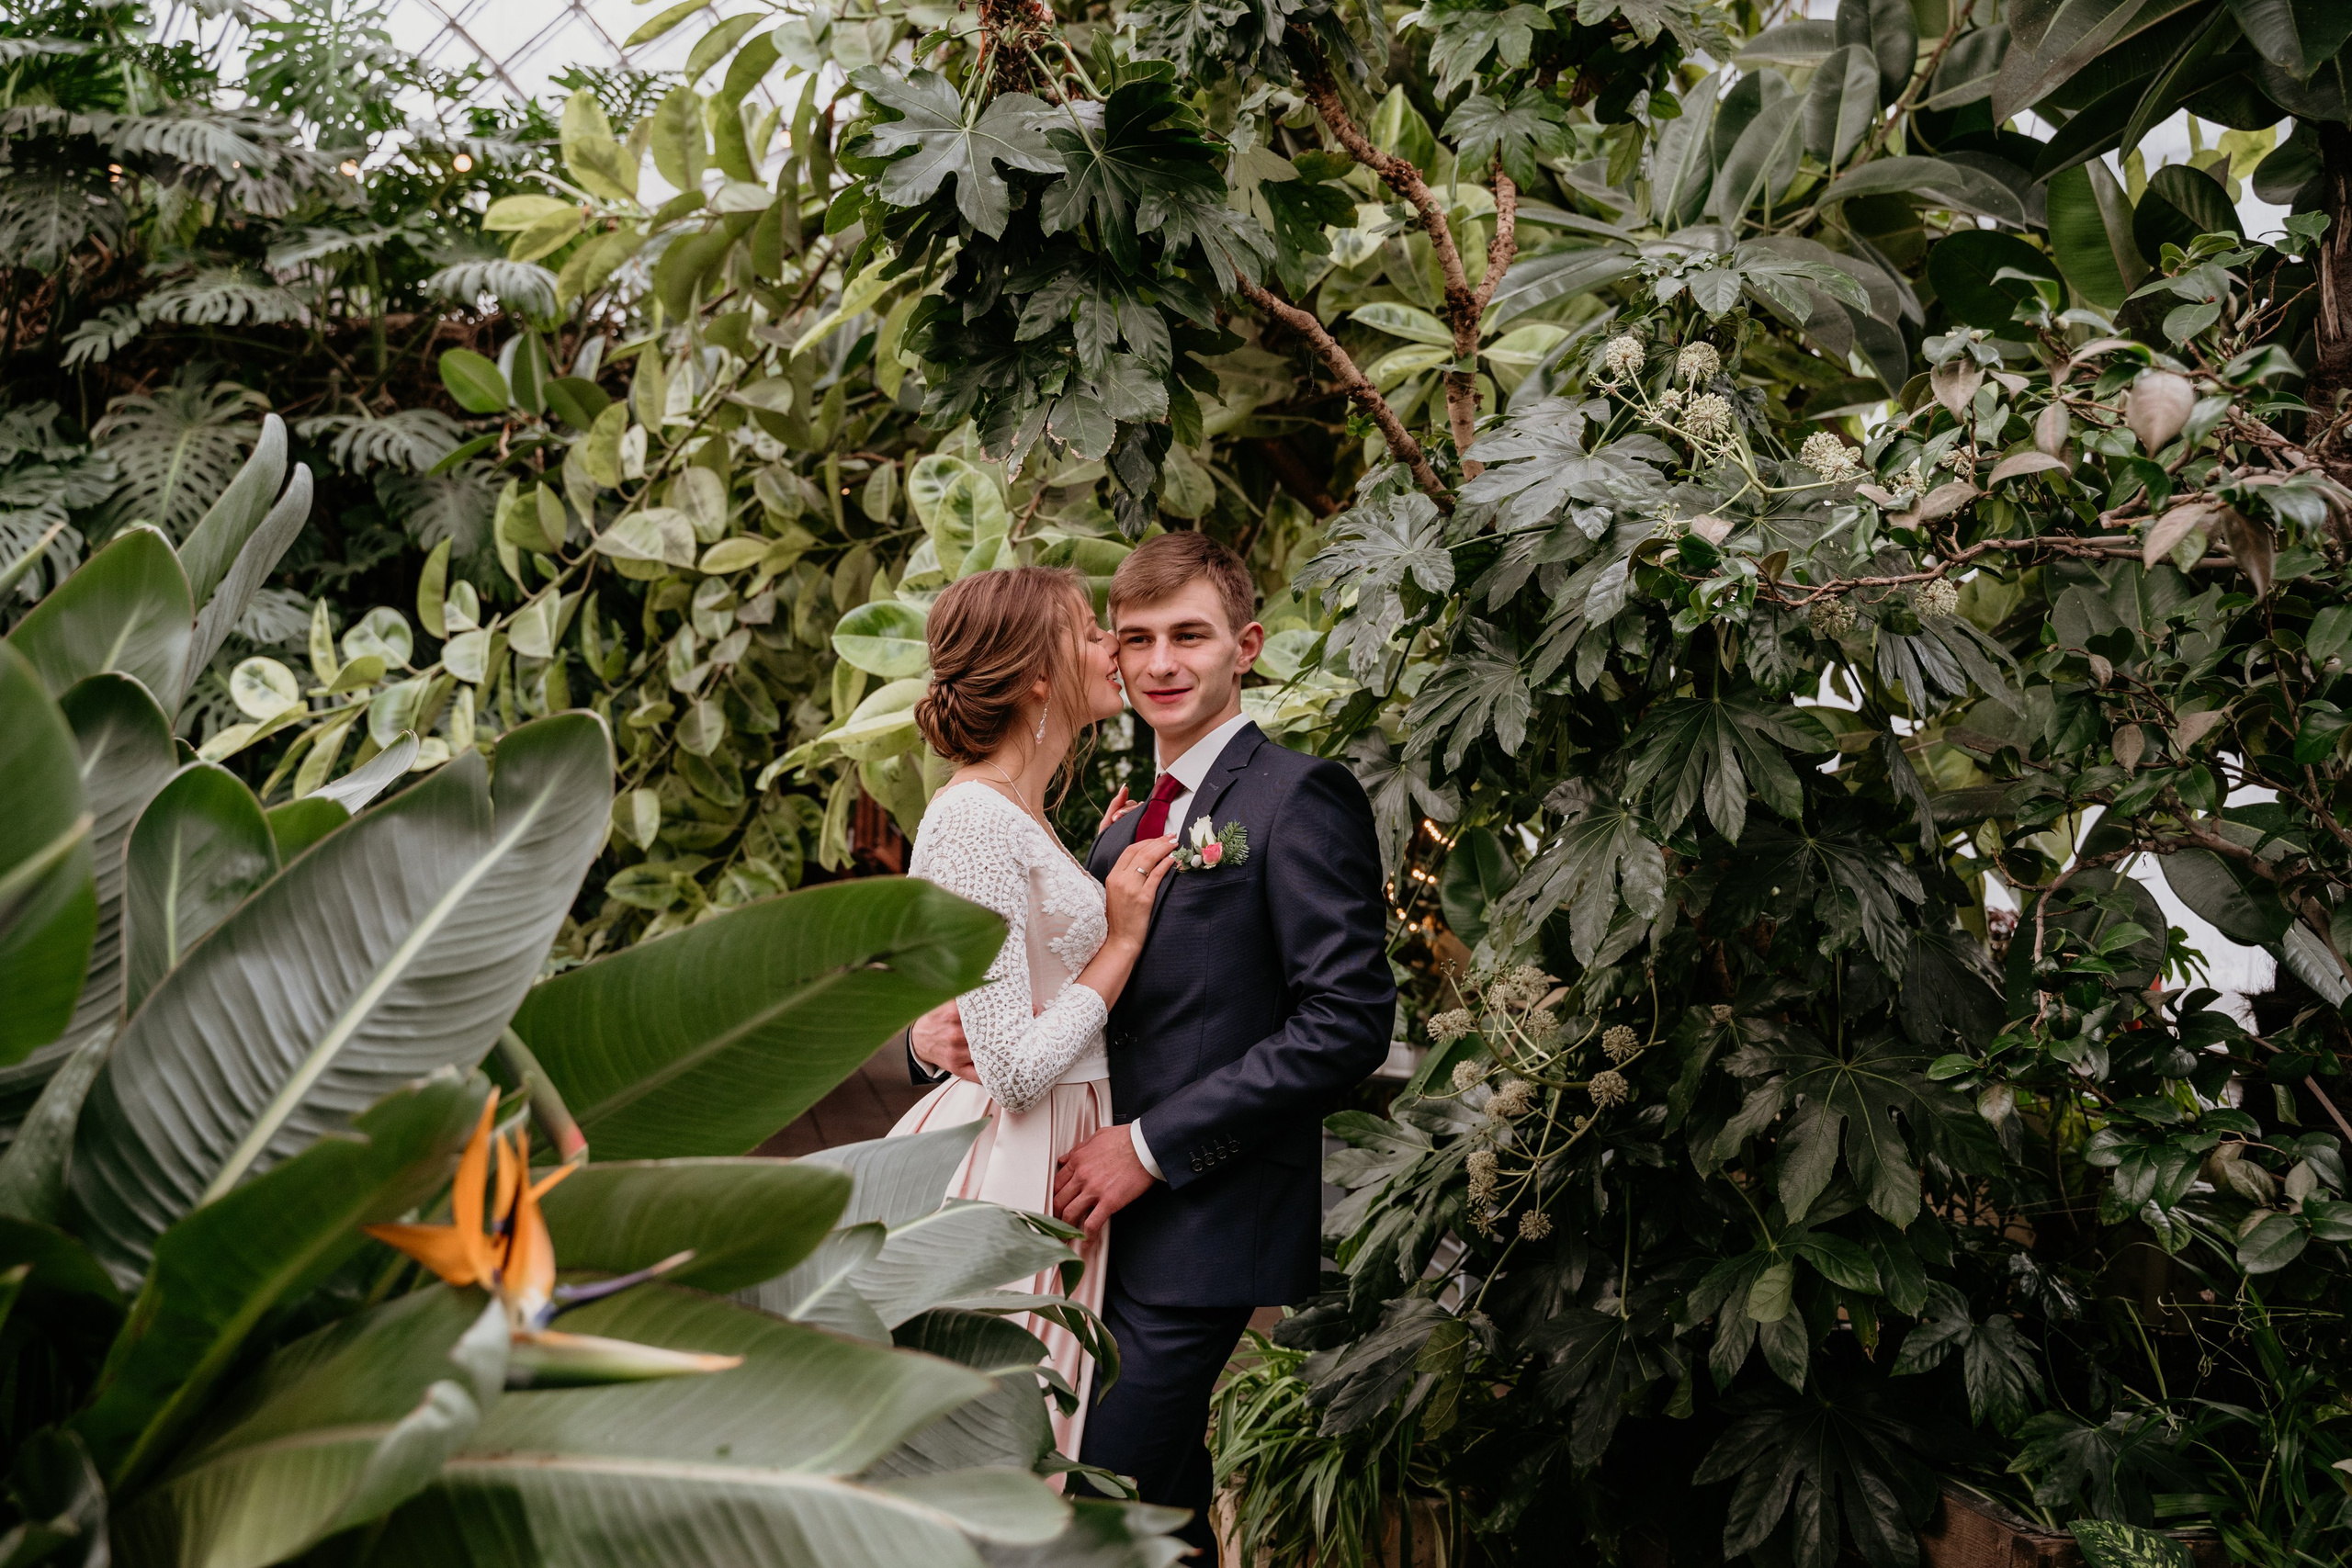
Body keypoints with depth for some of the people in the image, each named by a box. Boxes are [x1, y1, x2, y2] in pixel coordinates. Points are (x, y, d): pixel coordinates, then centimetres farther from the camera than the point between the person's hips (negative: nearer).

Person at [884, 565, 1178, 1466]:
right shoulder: (973, 824, -17)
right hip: (1000, 1173, -10)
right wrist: (1122, 940, -11)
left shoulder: (1020, 815, 15)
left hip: (1047, 1167, 10)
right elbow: (1016, 1070, -19)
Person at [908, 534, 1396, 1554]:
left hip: (1201, 1232, -8)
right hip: (1110, 1223, 8)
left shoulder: (1299, 798, -6)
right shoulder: (1125, 830, 19)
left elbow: (1347, 1022, -16)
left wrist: (1152, 1146, -17)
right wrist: (937, 1028, -5)